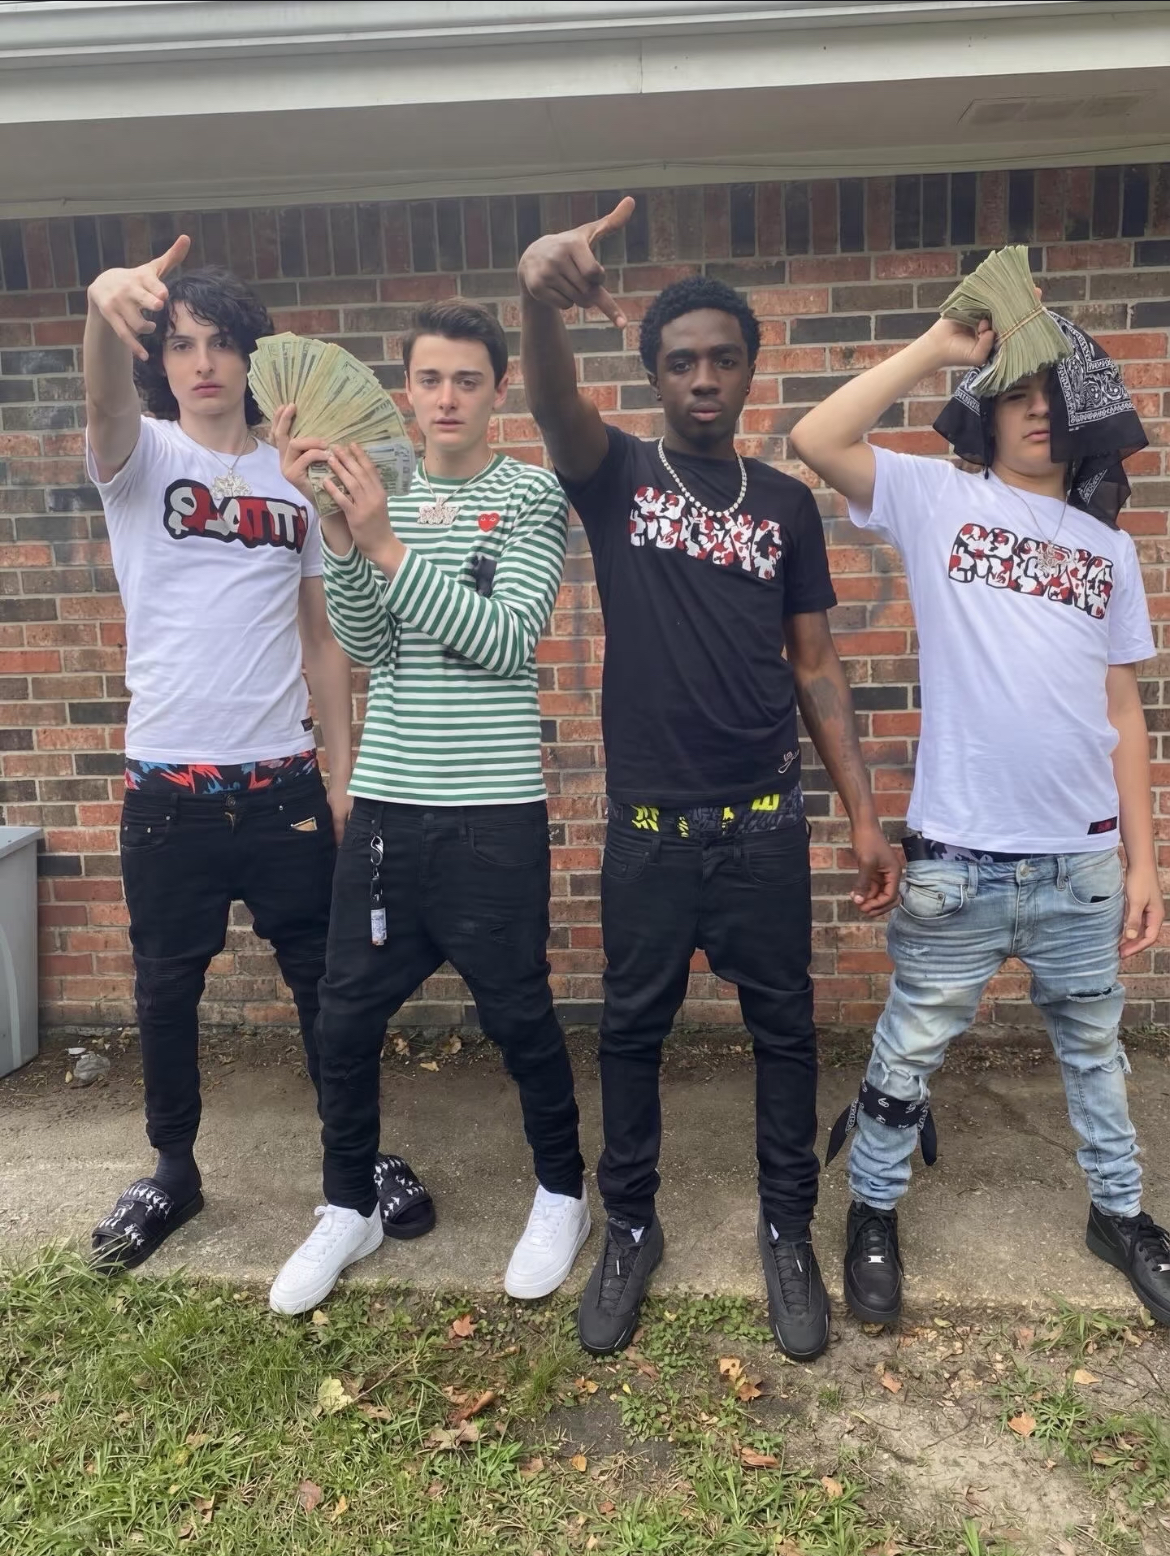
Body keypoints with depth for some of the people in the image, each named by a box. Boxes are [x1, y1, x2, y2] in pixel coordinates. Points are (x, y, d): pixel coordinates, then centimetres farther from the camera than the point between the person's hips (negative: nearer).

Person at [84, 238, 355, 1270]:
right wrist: (107, 309, -46)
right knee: (167, 989, 12)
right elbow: (105, 403, -24)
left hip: (284, 782, 1)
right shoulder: (139, 457, 2)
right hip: (169, 787, -1)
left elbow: (322, 636, 9)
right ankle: (173, 1174, 32)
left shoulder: (296, 480, 8)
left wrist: (343, 769, 5)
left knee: (324, 978, 10)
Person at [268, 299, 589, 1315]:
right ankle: (349, 1207, 32)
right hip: (386, 802, 4)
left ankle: (563, 1192, 32)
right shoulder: (378, 496, 9)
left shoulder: (532, 498, -1)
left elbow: (504, 640, -14)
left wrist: (387, 546, -21)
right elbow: (367, 645, -3)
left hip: (495, 811, -3)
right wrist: (339, 535, -18)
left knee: (517, 1012, 8)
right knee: (348, 1016, 10)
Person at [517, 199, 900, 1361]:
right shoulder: (614, 477, 2)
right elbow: (552, 402, -21)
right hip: (648, 827, -1)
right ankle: (629, 1230, 32)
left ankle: (788, 1231, 31)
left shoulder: (785, 504, 7)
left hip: (766, 824, 2)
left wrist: (864, 813, 2)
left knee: (783, 1028, 10)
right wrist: (541, 296, -43)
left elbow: (815, 667, 7)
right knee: (632, 1031, 11)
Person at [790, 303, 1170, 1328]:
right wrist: (938, 347, -11)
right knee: (911, 1047, 9)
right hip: (958, 855, -3)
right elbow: (817, 441, -13)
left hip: (1082, 857, 4)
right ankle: (875, 1212, 31)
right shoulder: (937, 498, 2)